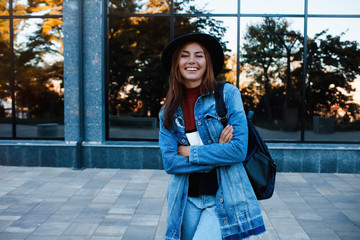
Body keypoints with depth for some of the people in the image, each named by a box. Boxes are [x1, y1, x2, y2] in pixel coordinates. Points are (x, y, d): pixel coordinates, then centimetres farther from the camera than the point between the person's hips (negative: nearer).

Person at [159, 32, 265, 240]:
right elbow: (170, 162, -4)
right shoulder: (168, 112, 5)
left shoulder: (227, 94, -5)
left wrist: (190, 152, -8)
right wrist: (217, 152, -12)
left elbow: (239, 150, -12)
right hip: (187, 201, 4)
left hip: (223, 199, -4)